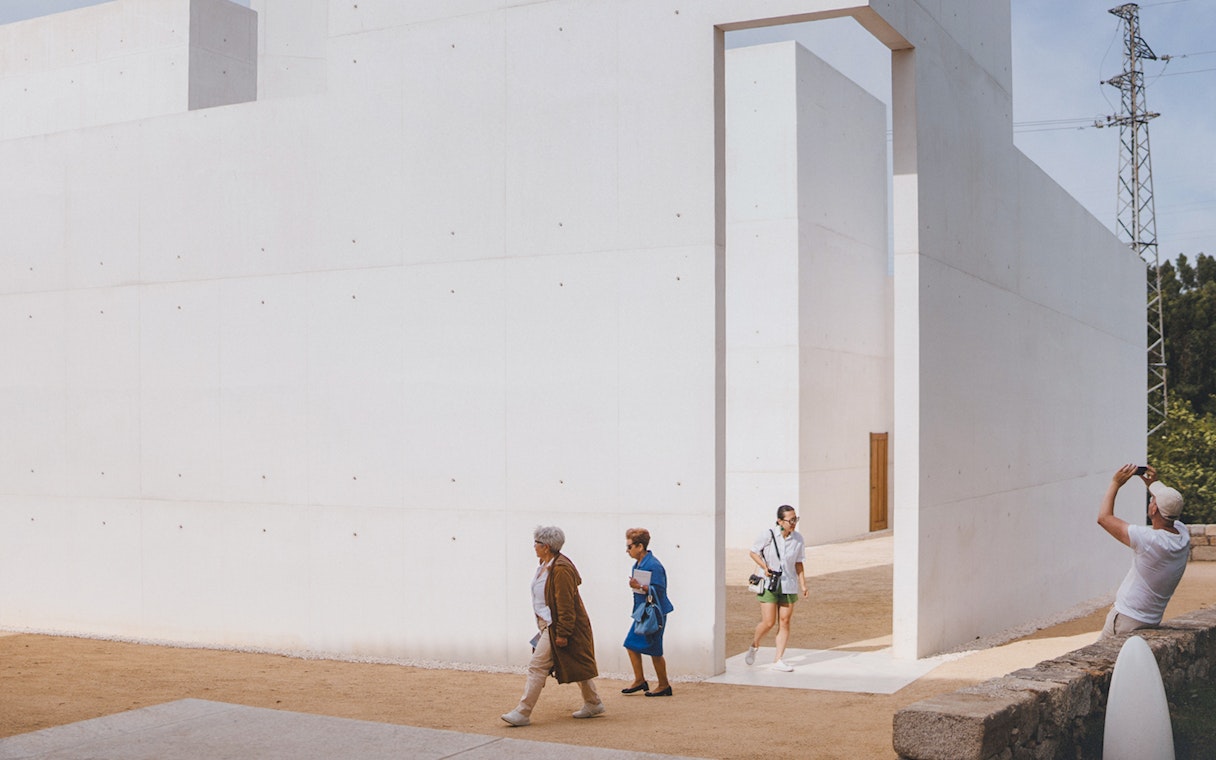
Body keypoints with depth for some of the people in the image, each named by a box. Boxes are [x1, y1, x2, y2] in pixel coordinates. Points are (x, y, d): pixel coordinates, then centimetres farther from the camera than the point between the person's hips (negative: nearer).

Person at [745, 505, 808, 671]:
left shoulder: (798, 539, -1)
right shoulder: (768, 535, -11)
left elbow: (798, 563, 8)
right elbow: (753, 552, 0)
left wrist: (803, 584, 3)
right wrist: (765, 567, -15)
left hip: (788, 585, 3)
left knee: (785, 622, 2)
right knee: (768, 622, -6)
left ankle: (778, 660, 9)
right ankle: (754, 646, 24)